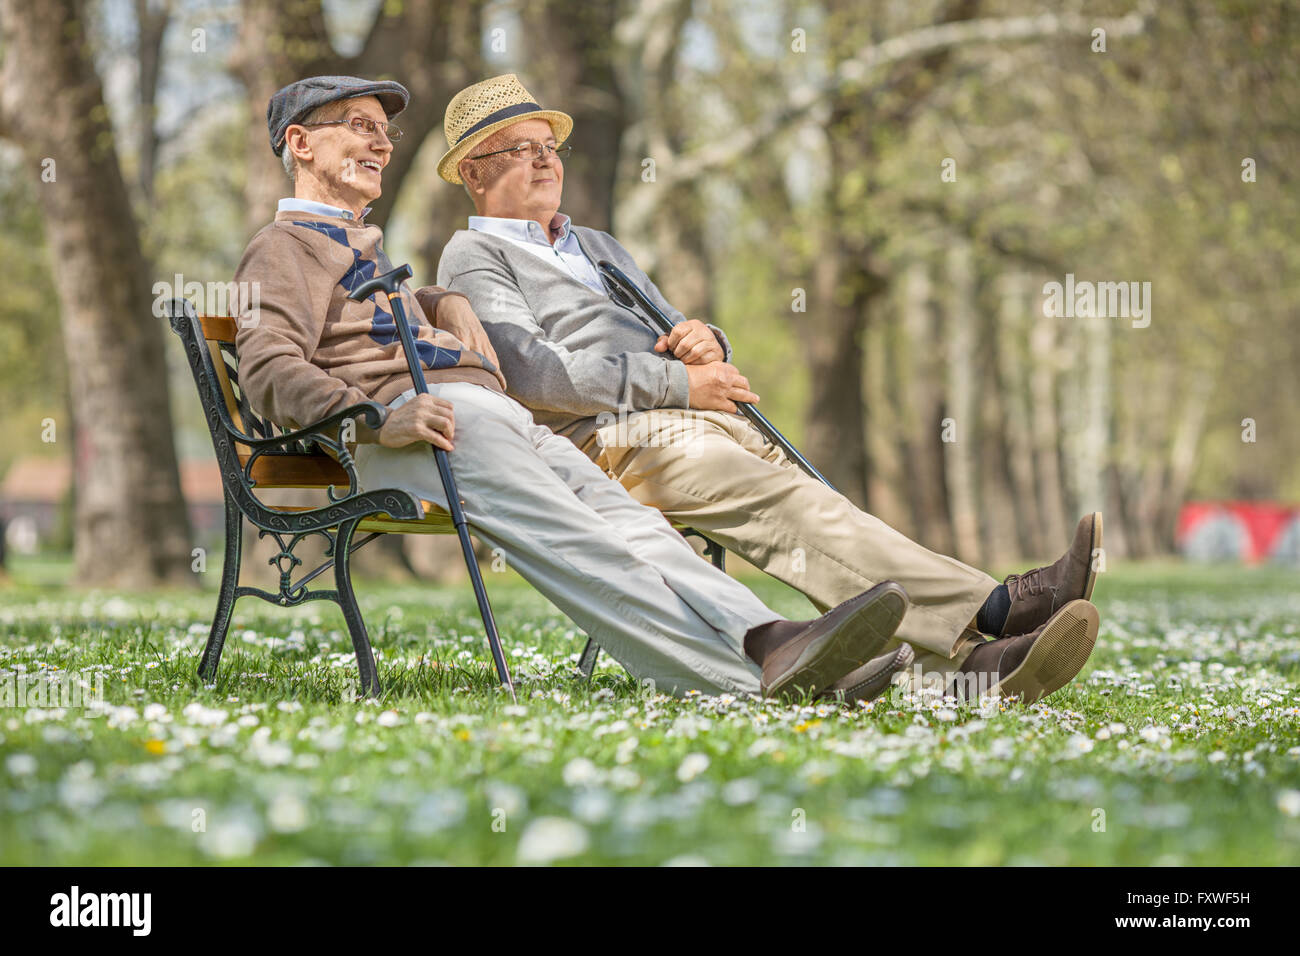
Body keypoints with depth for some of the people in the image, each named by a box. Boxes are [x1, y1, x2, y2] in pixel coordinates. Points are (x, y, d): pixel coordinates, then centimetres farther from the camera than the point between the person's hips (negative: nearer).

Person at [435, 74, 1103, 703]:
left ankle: (956, 668, -44)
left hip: (703, 420, 8)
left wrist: (707, 344, 4)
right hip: (607, 440, -8)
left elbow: (674, 339, 32)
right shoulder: (473, 257, 8)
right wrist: (679, 384, -12)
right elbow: (533, 371, -9)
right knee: (786, 504, -31)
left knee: (798, 507, -21)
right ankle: (990, 610, -48)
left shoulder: (596, 247, 34)